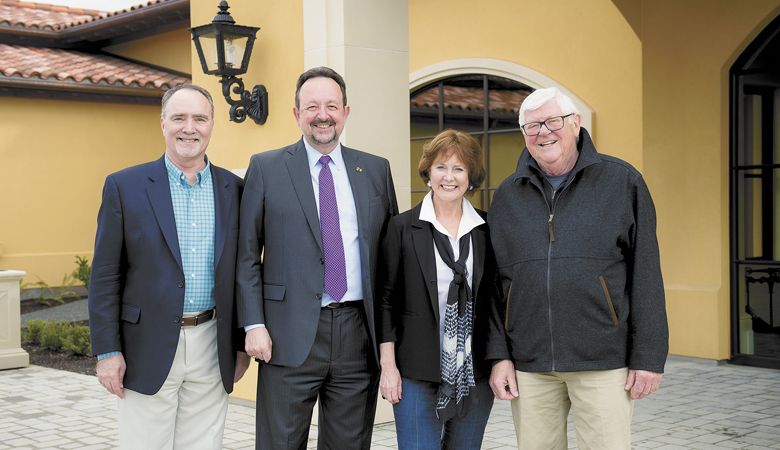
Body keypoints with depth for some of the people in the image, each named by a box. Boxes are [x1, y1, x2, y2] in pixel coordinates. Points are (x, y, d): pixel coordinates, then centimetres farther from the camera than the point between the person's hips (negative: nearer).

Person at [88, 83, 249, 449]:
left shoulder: (233, 189, 6)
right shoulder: (125, 186, -1)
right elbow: (105, 276, -2)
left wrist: (241, 345, 9)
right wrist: (107, 351, -7)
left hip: (212, 351, 3)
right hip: (150, 349, -2)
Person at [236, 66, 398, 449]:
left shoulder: (376, 170, 10)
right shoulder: (266, 168, 3)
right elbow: (247, 255, 2)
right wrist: (254, 324, -7)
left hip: (359, 332, 3)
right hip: (290, 335, -2)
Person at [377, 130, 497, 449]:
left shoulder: (486, 230, 6)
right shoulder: (403, 227, 0)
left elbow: (497, 298, 10)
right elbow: (385, 299, 0)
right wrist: (388, 365, -6)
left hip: (475, 373, 3)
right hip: (417, 373, -2)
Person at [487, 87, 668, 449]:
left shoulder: (621, 181, 2)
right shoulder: (508, 195, 11)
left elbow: (645, 274, -1)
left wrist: (649, 357, -5)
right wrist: (498, 354, 2)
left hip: (604, 361, -2)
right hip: (529, 365, 3)